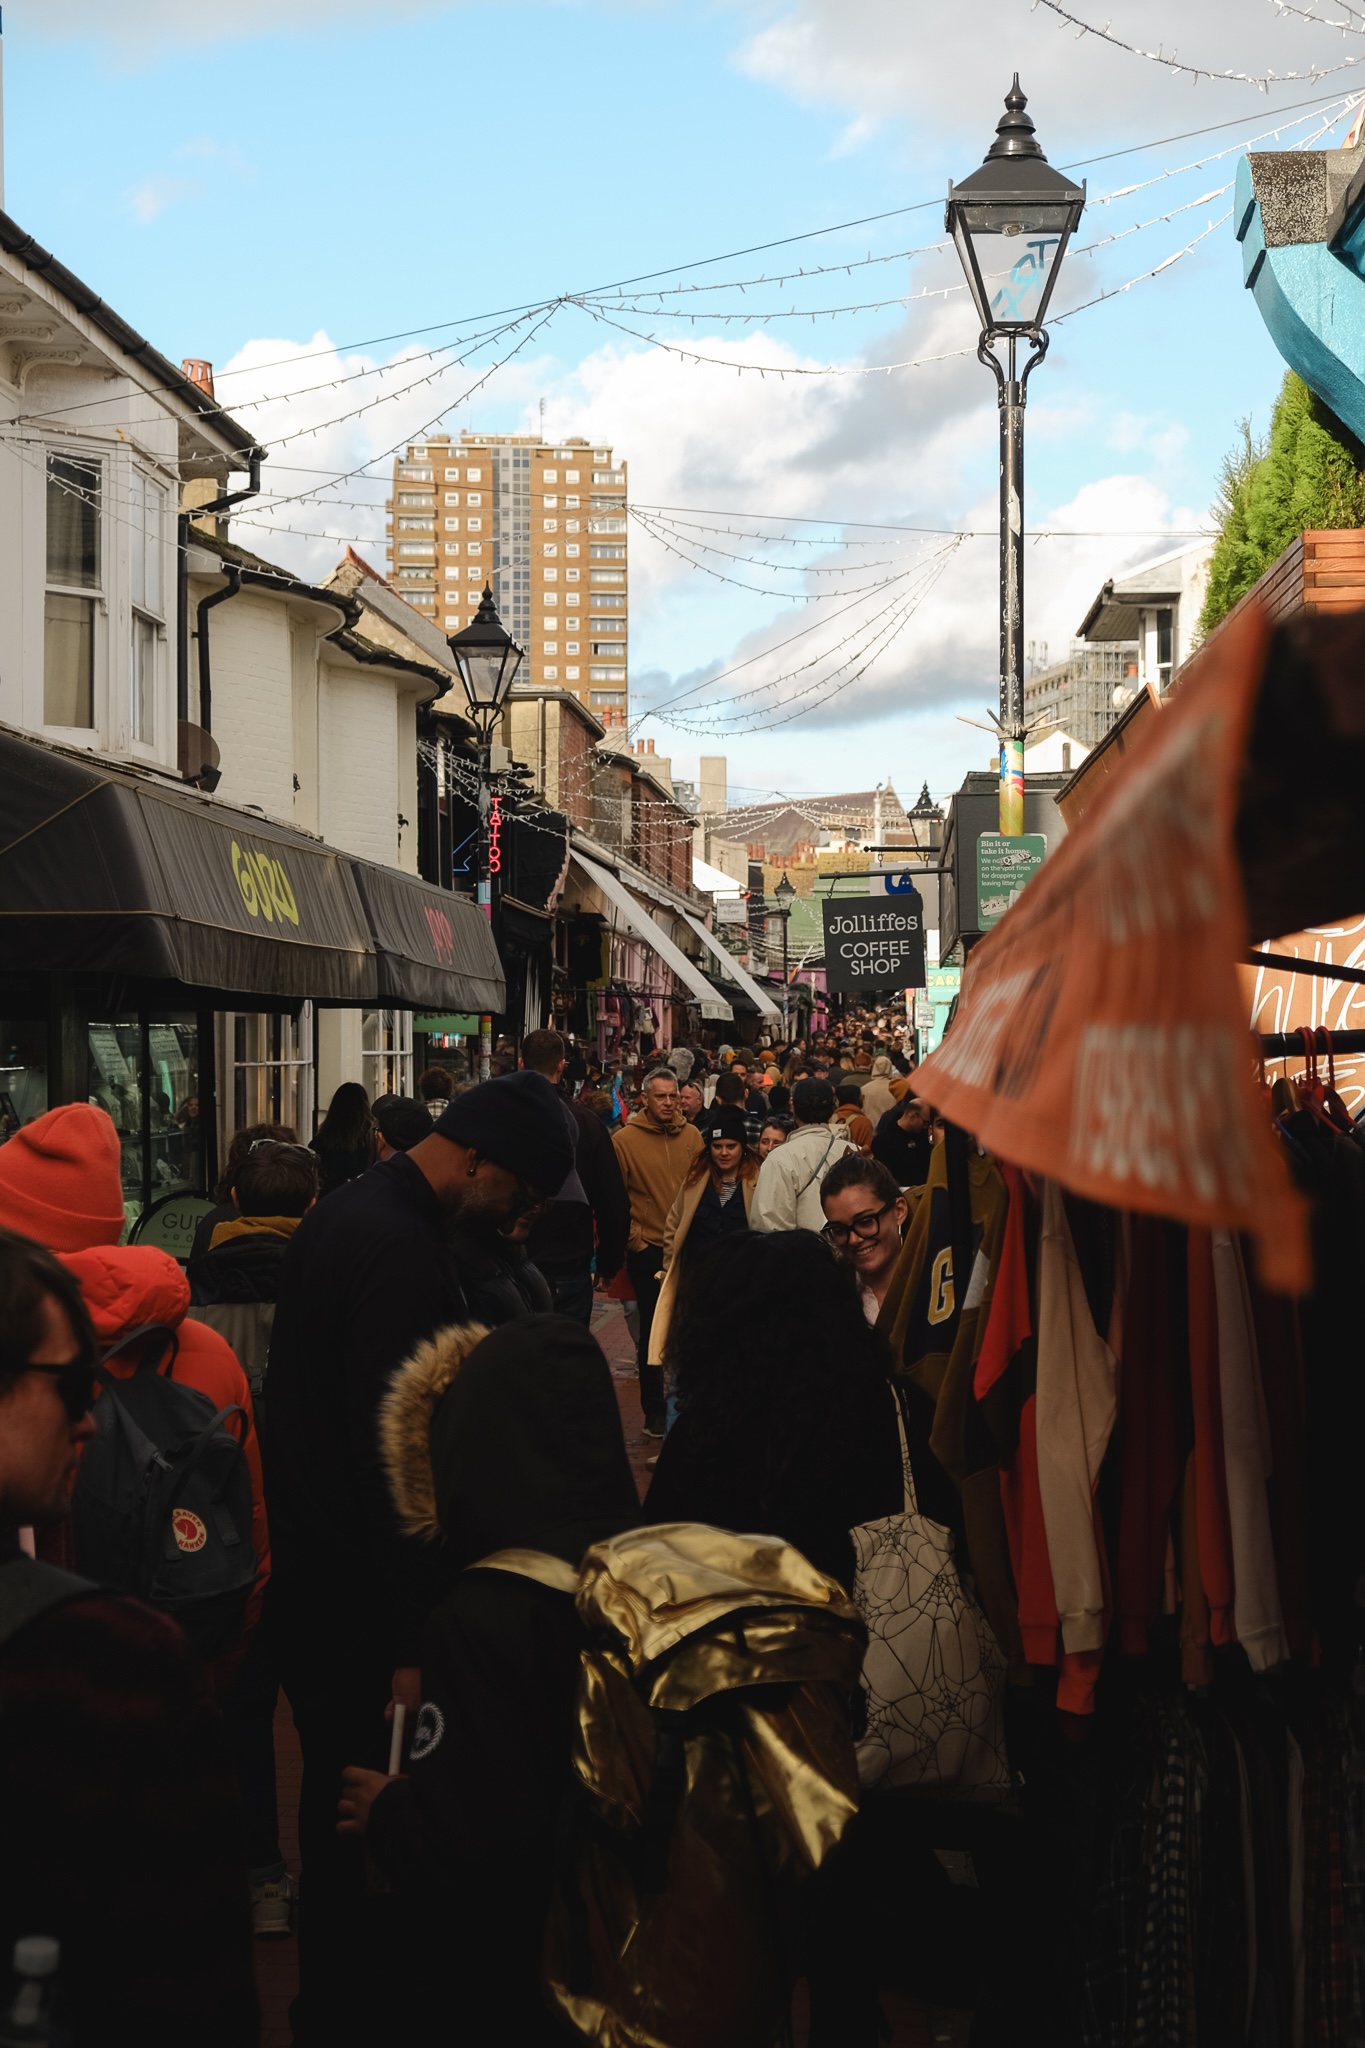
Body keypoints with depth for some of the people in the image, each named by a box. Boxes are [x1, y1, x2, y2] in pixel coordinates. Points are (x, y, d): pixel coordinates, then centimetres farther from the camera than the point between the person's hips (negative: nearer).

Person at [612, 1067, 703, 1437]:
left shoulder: (691, 1135, 2)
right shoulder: (625, 1140, -7)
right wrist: (633, 1238, -7)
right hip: (648, 1250, -3)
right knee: (652, 1330, 5)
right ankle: (653, 1409, 15)